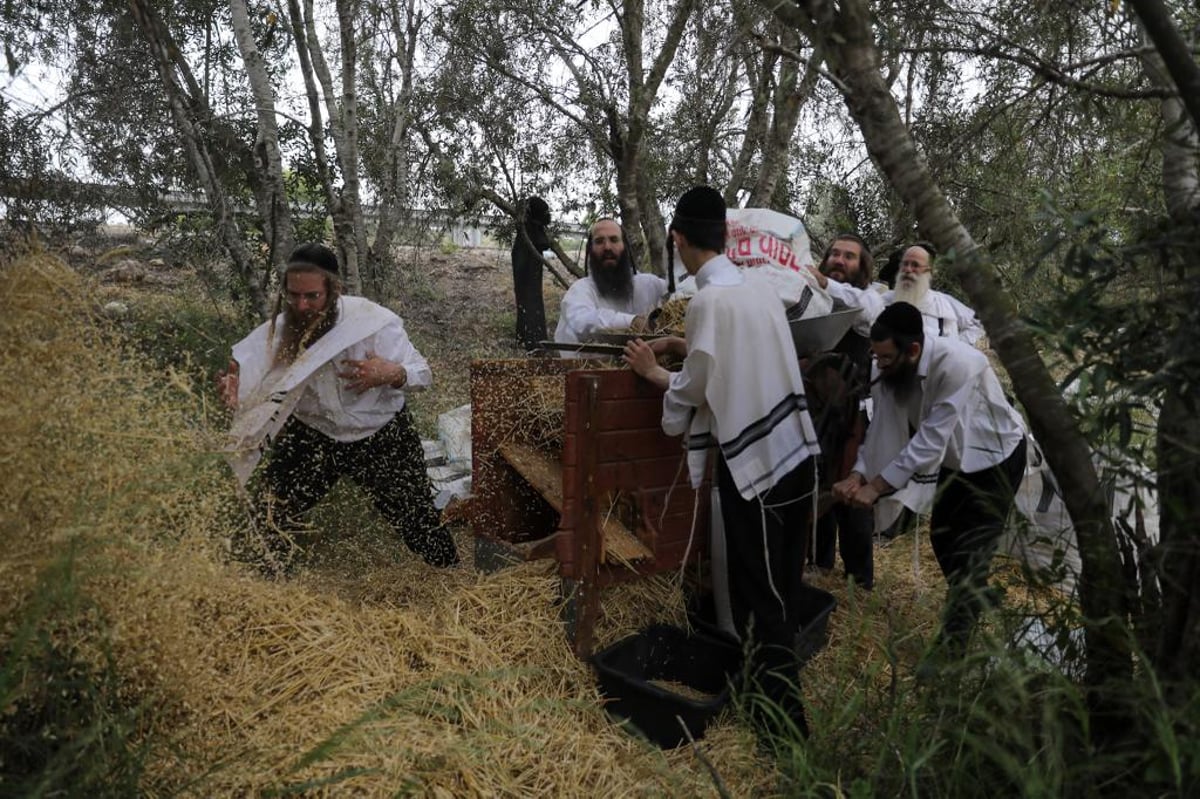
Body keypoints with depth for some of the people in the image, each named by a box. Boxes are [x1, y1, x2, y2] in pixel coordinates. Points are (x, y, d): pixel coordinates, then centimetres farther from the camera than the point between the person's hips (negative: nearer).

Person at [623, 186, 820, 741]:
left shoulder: (708, 300, -15)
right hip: (795, 452, 8)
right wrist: (687, 346, 24)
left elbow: (694, 390, -10)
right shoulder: (759, 290, 9)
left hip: (753, 462, -8)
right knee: (781, 589, 20)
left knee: (759, 597, 5)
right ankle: (779, 702, 36)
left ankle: (782, 722, 16)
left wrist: (652, 371, 7)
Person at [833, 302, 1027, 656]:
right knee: (942, 537, 16)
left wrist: (877, 486, -35)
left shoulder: (957, 365, -39)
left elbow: (930, 440, -38)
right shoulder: (889, 369, -19)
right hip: (955, 457, 7)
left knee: (970, 551, -7)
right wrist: (858, 475, -27)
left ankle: (950, 647, 6)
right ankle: (973, 601, 43)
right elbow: (882, 426, -13)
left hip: (996, 457, -7)